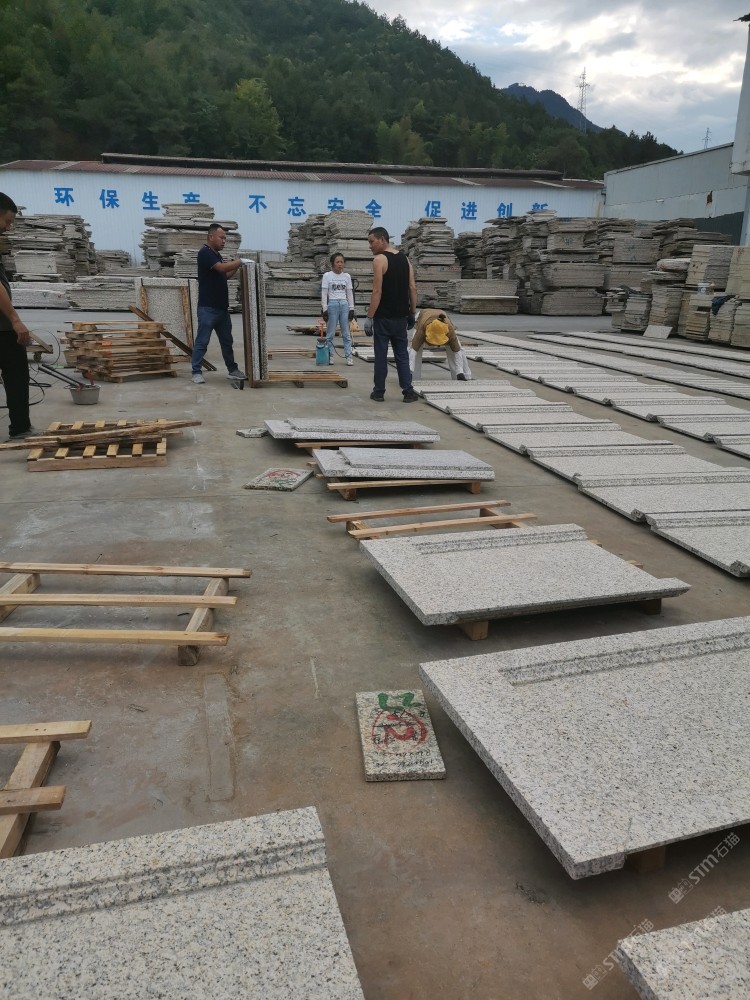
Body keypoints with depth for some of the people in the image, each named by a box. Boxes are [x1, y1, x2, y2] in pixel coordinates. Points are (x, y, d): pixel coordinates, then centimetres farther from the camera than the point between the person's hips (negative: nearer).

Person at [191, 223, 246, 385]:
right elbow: (222, 268, -24)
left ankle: (232, 370, 23)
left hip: (222, 307, 9)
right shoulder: (205, 253, -12)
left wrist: (237, 266, 6)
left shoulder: (217, 254, 16)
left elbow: (224, 275, 21)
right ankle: (196, 372, 2)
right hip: (208, 307, -9)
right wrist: (240, 261, -15)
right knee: (202, 341, -3)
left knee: (227, 341, 14)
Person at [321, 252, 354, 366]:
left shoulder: (347, 276, 9)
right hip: (332, 305, -3)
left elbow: (349, 293, 10)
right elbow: (324, 294, -3)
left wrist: (351, 309, 4)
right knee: (330, 333, 2)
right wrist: (324, 309, -10)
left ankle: (348, 356, 4)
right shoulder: (327, 276, 0)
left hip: (344, 305, 3)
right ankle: (329, 356, 9)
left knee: (346, 333, 2)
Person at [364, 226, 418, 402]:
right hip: (401, 316, 6)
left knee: (381, 355, 4)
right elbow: (413, 288, 7)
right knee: (402, 354, 10)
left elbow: (377, 291, -17)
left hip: (383, 317, -6)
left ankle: (379, 392, 10)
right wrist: (412, 313, 12)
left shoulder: (379, 259, -11)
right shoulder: (404, 258, 10)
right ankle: (408, 392, 6)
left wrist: (369, 317, -15)